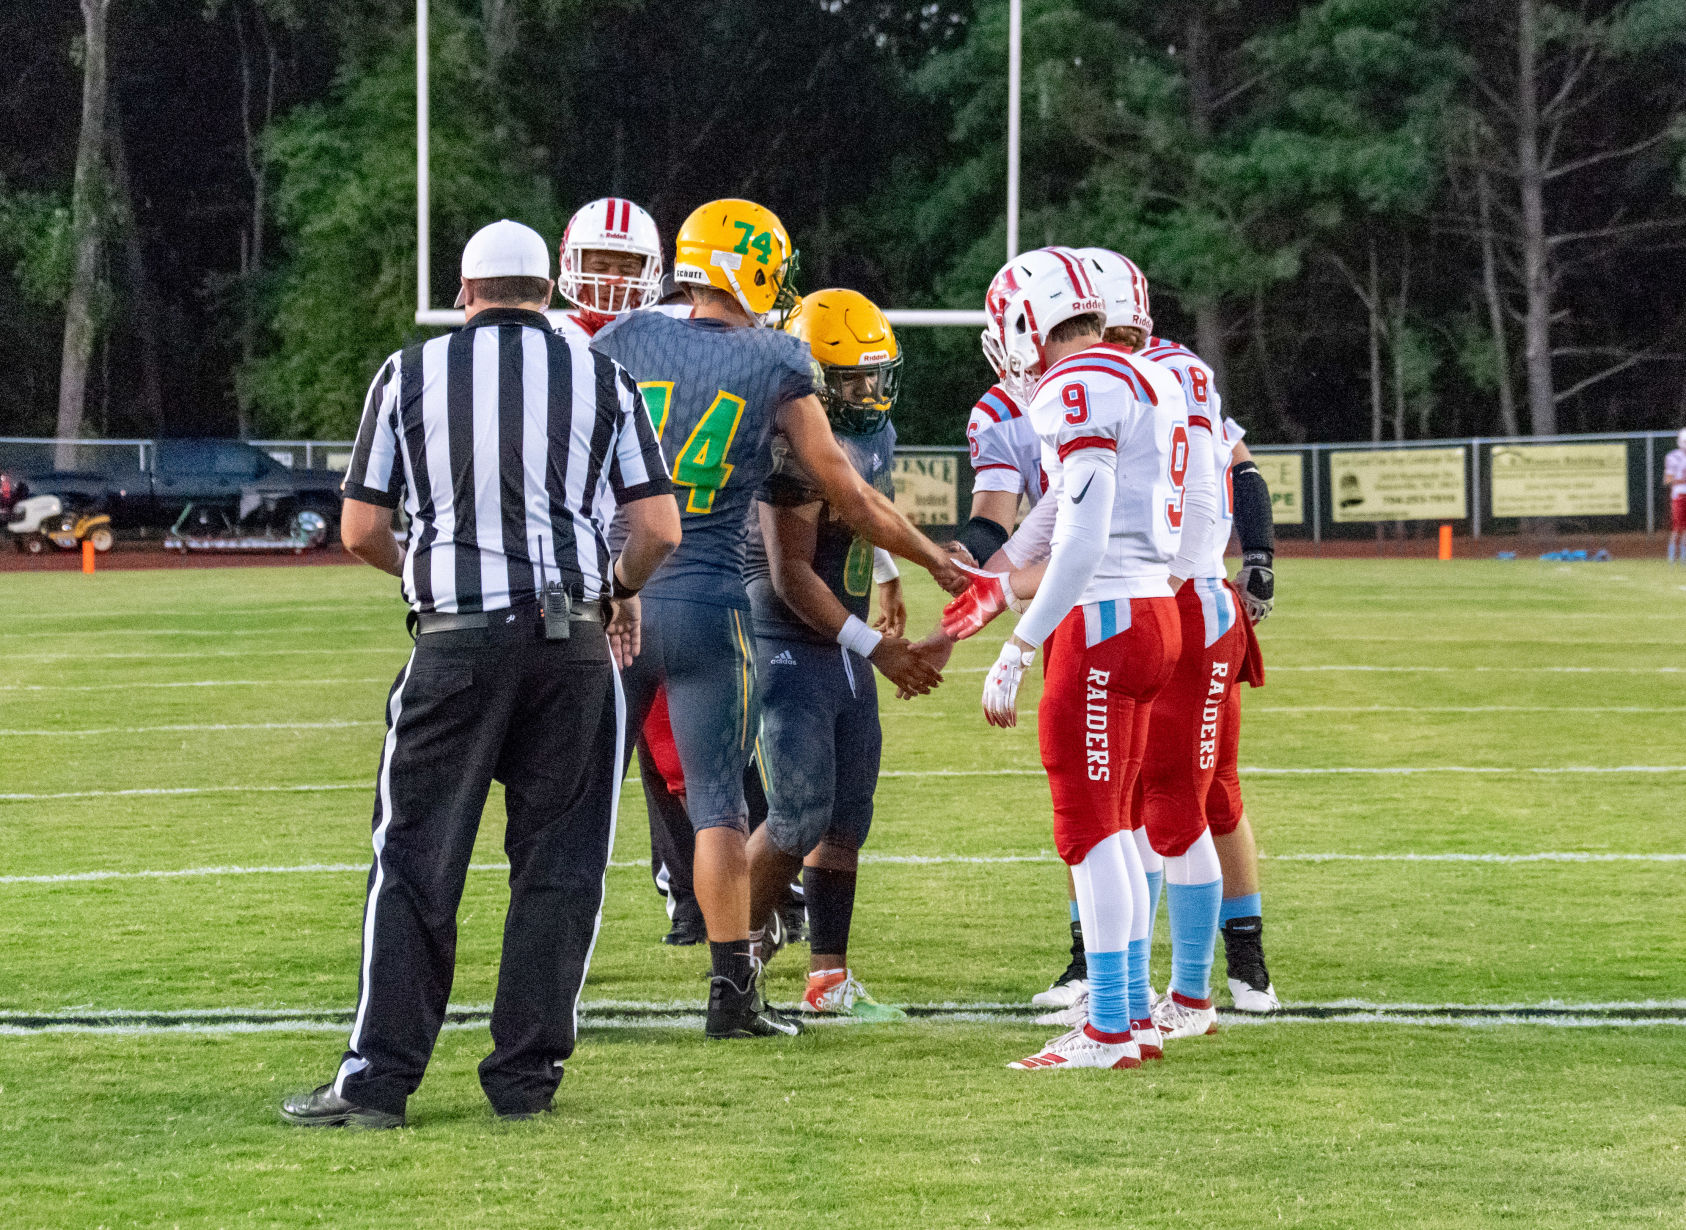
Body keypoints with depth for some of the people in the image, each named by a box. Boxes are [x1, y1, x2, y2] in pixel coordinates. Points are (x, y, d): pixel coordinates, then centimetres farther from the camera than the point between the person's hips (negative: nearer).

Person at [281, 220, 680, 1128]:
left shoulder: (411, 373, 5)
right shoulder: (601, 378, 6)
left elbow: (361, 533, 4)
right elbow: (658, 532, 2)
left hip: (456, 641, -1)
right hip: (572, 639, 1)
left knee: (415, 860, 4)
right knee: (555, 865, 8)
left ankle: (378, 1078, 0)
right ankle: (526, 1076, 8)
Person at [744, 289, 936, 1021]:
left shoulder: (876, 433, 8)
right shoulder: (796, 447, -20)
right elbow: (790, 575, -21)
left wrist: (888, 581, 42)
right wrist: (877, 648, -22)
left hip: (845, 643, 9)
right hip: (790, 645, -9)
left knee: (847, 817, 8)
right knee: (799, 816, -10)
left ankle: (829, 978, 13)